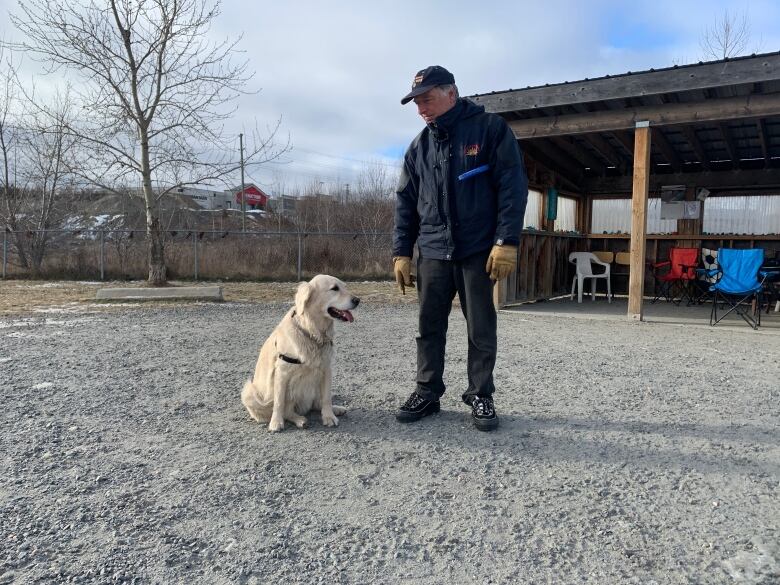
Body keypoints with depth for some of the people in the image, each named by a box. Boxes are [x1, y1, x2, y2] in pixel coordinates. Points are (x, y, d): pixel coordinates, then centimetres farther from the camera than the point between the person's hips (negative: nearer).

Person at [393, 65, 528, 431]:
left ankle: (480, 395, 18)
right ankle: (427, 392, 20)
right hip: (433, 253, 4)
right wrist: (402, 252, 7)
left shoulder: (489, 128, -2)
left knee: (481, 329, 4)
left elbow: (513, 187, -7)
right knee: (429, 327, 8)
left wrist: (507, 241, -15)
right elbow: (405, 204, 14)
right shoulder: (418, 147, 13)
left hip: (479, 250, -4)